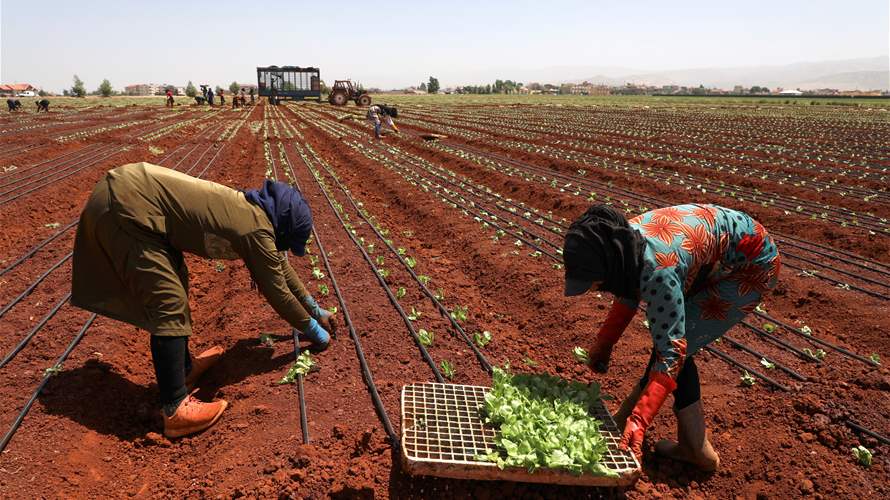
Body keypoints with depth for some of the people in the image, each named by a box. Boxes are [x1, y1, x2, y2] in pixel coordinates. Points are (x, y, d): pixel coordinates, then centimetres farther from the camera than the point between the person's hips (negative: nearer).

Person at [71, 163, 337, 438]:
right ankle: (175, 410, -9)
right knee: (170, 304, -12)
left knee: (175, 282, 19)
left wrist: (316, 309, 30)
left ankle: (183, 367, 30)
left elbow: (281, 266, 24)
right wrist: (313, 329, 10)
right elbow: (276, 290, -5)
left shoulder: (252, 208, 13)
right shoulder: (258, 229, -14)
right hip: (126, 207, -11)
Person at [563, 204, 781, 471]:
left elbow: (671, 351, -36)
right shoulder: (624, 241, -15)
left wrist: (638, 420, -38)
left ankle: (625, 419, 6)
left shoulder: (658, 272, -39)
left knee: (674, 345, -14)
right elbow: (628, 292, 5)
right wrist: (603, 343, 6)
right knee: (669, 335, 5)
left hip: (751, 267, -8)